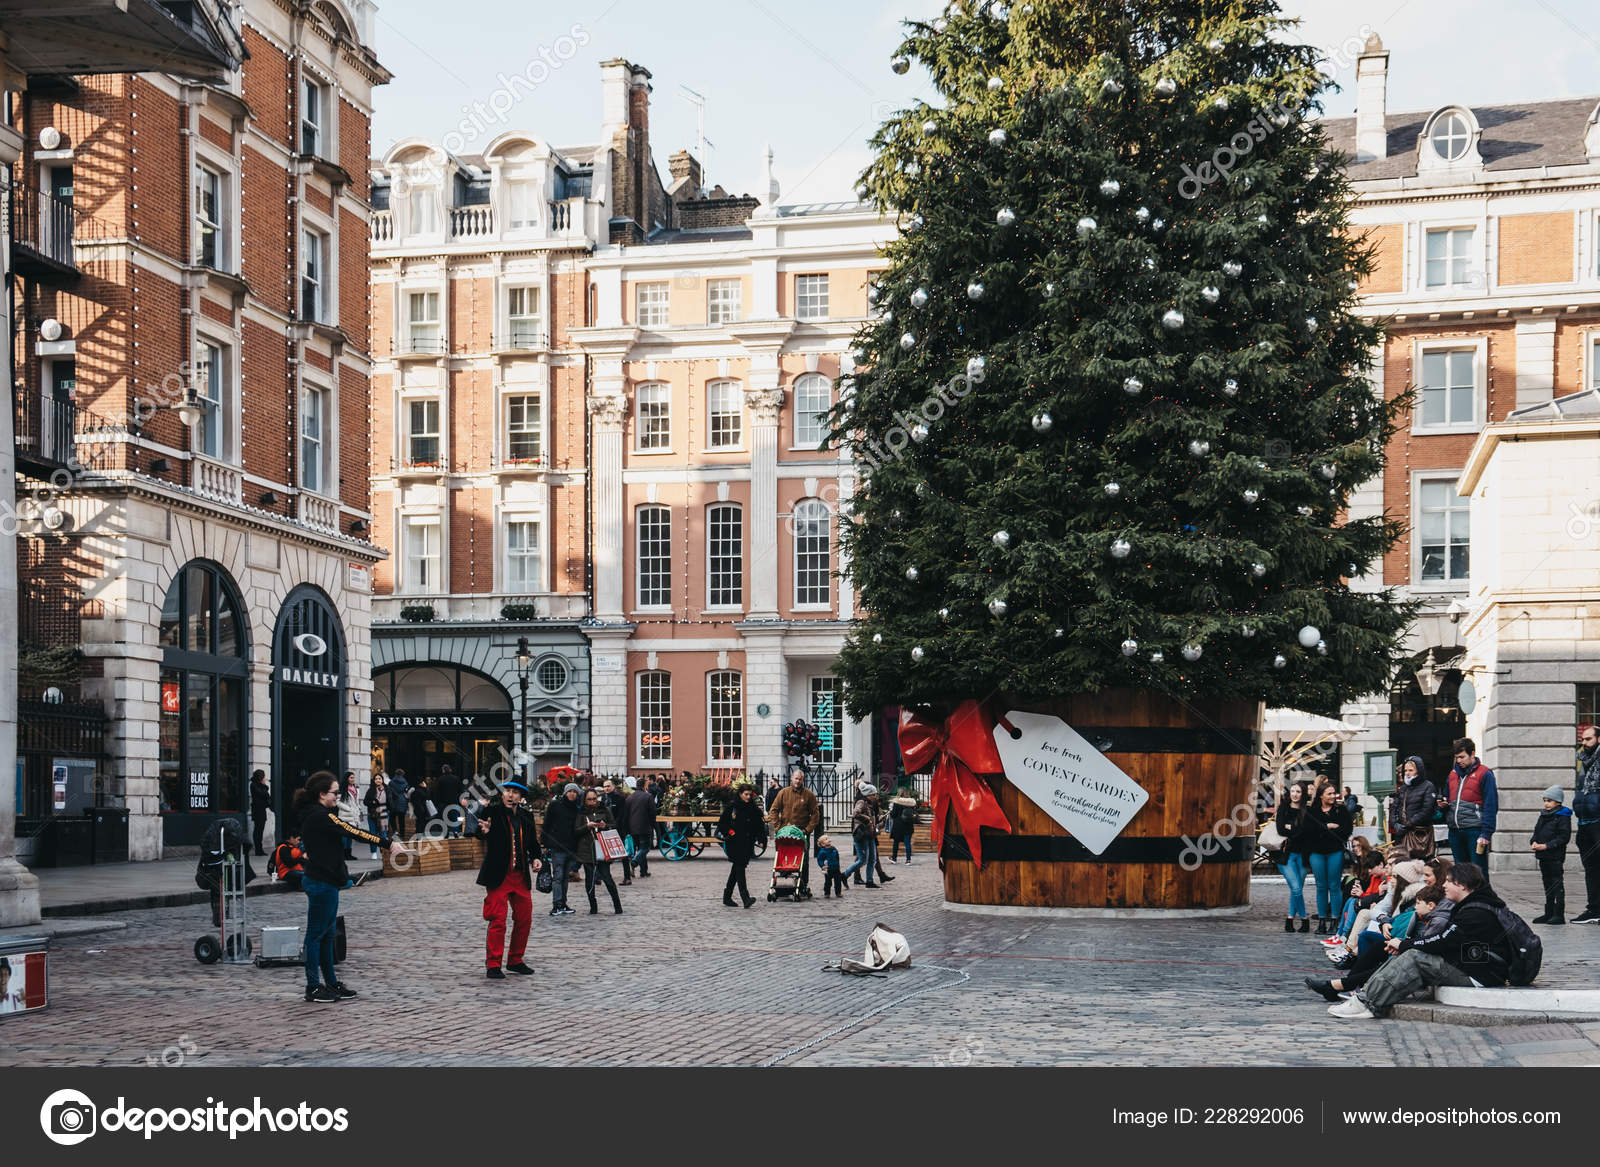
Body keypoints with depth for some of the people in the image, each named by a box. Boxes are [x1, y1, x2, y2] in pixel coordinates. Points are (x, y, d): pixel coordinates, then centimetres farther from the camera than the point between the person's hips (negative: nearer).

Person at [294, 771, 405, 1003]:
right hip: (322, 883, -10)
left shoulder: (312, 815, 14)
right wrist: (388, 843, -20)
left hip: (324, 882, 10)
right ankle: (313, 988, 3)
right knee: (316, 934, -3)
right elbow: (353, 833, -21)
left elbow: (348, 832, 14)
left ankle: (331, 983, 22)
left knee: (327, 934, 15)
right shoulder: (320, 816, -18)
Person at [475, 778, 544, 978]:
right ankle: (493, 965, -1)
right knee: (497, 921, -8)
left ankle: (515, 960, 26)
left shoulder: (526, 816, 9)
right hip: (498, 876, -6)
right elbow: (478, 829, -20)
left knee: (524, 920, 11)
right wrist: (483, 829, -42)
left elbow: (533, 843, 19)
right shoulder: (493, 811, -7)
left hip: (521, 877, 6)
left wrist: (537, 858, 1)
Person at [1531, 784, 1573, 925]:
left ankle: (1559, 915, -1)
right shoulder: (1543, 816, 14)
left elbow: (1563, 837, -15)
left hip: (1555, 857, -8)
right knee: (1548, 886, 14)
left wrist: (1546, 846, -20)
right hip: (1543, 857, 8)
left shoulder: (1563, 817, -10)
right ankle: (1549, 914, 20)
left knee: (1557, 886, -4)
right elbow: (1537, 831, 18)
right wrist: (1534, 842, -3)